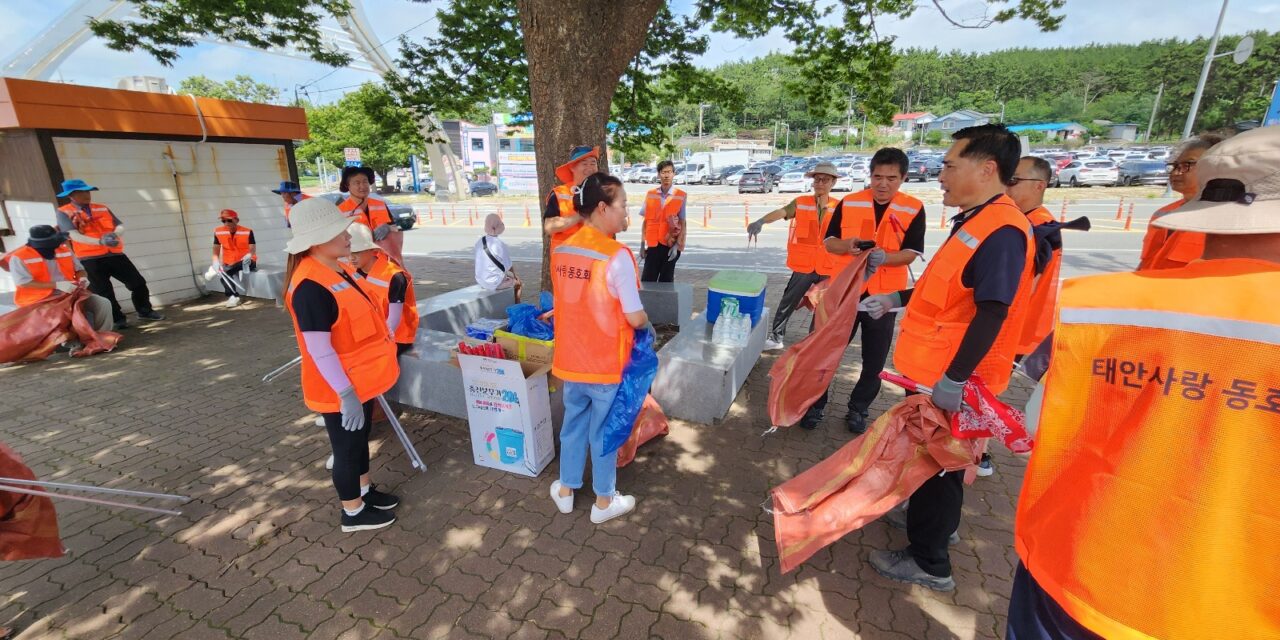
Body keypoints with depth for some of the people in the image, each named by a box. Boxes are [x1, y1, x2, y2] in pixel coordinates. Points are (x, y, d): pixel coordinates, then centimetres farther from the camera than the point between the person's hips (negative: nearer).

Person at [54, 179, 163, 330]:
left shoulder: (102, 208, 12)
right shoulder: (64, 213, -1)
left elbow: (120, 226, 5)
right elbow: (73, 235, -15)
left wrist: (115, 234, -20)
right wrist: (100, 241, -31)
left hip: (115, 254, 4)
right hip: (90, 259, -3)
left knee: (138, 282, 5)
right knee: (103, 291, 4)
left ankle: (144, 311, 21)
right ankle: (117, 319, 14)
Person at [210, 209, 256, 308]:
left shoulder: (247, 232, -11)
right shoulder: (218, 232, -1)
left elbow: (253, 251, -12)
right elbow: (216, 252, 5)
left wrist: (248, 256, -35)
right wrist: (216, 262, -14)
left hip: (246, 262, -3)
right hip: (229, 264, 3)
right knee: (223, 273, -27)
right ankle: (233, 296, -19)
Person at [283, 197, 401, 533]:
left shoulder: (338, 270, 3)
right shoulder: (311, 287, -27)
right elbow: (319, 351, -27)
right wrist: (346, 394, -25)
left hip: (360, 379, 9)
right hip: (341, 390, -9)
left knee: (360, 438, 24)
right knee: (347, 447, 9)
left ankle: (364, 490, 44)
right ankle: (353, 512, 29)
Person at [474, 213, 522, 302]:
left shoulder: (479, 242, -2)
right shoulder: (500, 244, -21)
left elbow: (487, 263, 8)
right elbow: (509, 267, -14)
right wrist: (514, 275, 8)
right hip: (495, 282, -6)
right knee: (518, 283, 21)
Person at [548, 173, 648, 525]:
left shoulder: (561, 250, -1)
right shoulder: (618, 256, -21)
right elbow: (635, 317, -18)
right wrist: (648, 325, 4)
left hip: (570, 359, 6)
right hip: (606, 363, -5)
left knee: (573, 424, 23)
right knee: (604, 432, 12)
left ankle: (565, 491, 40)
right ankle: (604, 502, 32)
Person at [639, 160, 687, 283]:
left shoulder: (681, 196, -3)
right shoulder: (650, 194, 3)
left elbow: (683, 223, -3)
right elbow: (646, 220, 7)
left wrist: (678, 245, -11)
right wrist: (643, 244, 4)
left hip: (670, 245, -1)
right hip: (652, 245, 1)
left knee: (666, 281, 9)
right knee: (646, 281, -1)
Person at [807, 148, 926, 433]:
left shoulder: (914, 209, -1)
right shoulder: (848, 203, 1)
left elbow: (910, 253, -6)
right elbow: (829, 242, 3)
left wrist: (883, 257, -25)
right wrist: (846, 245, -19)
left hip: (884, 295, 0)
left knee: (875, 359, 9)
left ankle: (858, 409, 27)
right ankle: (815, 403, 20)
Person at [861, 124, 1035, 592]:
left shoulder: (1001, 232, -22)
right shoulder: (975, 220, 9)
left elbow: (991, 313, -28)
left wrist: (954, 378, -30)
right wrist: (896, 299, 23)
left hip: (952, 380, -9)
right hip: (937, 370, 9)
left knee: (937, 462, 4)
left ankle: (929, 562, 21)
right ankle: (932, 518, 45)